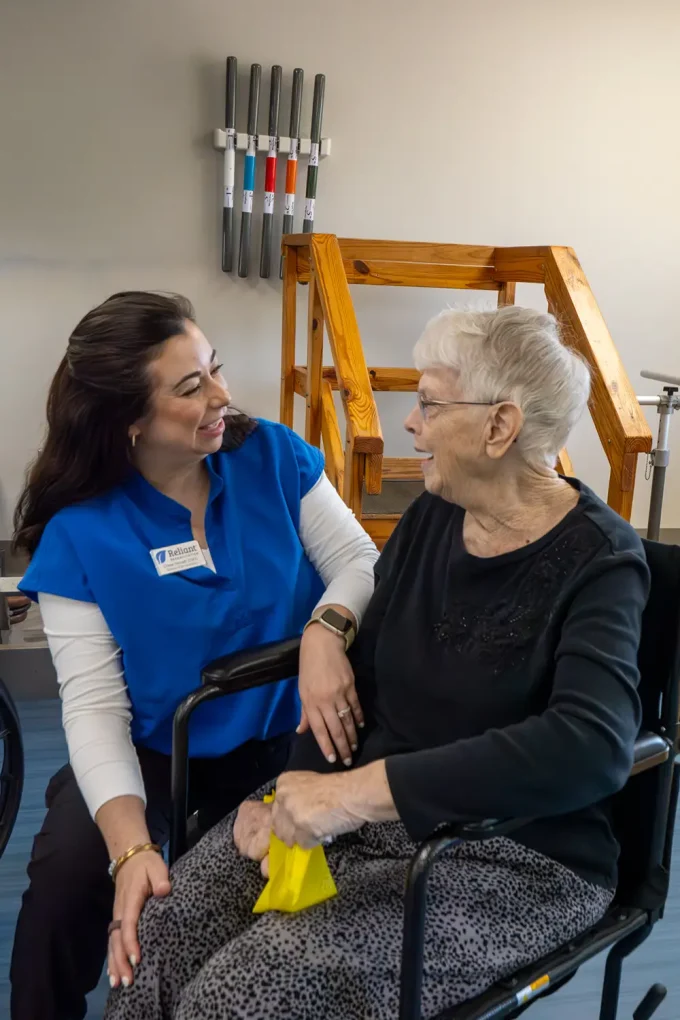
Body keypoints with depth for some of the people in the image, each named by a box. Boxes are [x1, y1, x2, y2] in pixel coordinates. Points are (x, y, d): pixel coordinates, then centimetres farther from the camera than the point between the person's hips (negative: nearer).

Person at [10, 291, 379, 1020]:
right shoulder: (79, 533, -13)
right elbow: (94, 705, -17)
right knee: (65, 879, -24)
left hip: (286, 736, 1)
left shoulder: (272, 456, -7)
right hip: (156, 749, 0)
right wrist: (132, 846, -32)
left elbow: (360, 562, -9)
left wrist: (327, 630, -33)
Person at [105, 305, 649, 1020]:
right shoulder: (430, 516, 3)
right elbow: (361, 668, 8)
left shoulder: (598, 563, -16)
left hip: (514, 857, -5)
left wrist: (360, 790, -36)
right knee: (163, 925, -11)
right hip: (367, 809, 6)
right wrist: (297, 792, -8)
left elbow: (593, 745, -33)